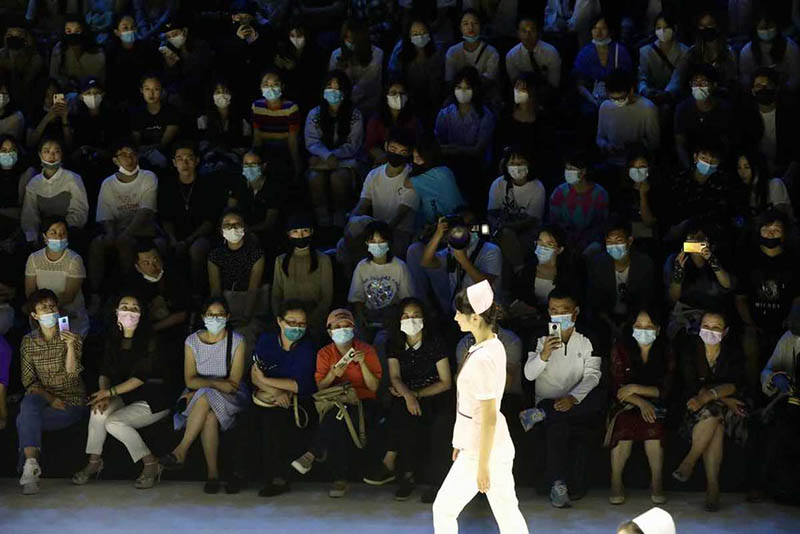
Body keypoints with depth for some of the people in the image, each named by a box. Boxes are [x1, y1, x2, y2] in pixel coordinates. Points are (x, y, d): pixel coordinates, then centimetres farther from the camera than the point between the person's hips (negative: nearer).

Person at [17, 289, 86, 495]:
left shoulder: (71, 337, -2)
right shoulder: (28, 342, 6)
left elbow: (72, 374, -15)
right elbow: (29, 381, 2)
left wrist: (70, 345, -30)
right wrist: (50, 398, -14)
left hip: (72, 402, -2)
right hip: (43, 398, 2)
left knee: (24, 420, -27)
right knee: (28, 403, -35)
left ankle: (28, 463, -11)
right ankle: (31, 464, -41)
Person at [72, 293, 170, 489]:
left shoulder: (149, 341, -9)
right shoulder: (113, 340, 9)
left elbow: (140, 377, -16)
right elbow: (105, 373, 3)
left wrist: (110, 392, -23)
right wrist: (104, 394, -18)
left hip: (152, 399, -5)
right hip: (125, 397, 5)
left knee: (114, 422, -27)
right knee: (99, 410, -25)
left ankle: (151, 464, -14)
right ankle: (94, 462, -15)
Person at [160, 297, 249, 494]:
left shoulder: (236, 341, -3)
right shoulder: (192, 341, 4)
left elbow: (234, 383, -10)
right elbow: (190, 380, -3)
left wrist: (200, 389, -14)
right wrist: (216, 383, -20)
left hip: (230, 399, -2)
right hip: (199, 398, 2)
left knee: (205, 397, -35)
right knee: (209, 416, -34)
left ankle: (181, 451, -36)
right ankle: (212, 472, -35)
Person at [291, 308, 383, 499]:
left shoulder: (366, 350, 5)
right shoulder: (325, 353, 11)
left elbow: (374, 387, -2)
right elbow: (320, 387, 2)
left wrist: (362, 363, -15)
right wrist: (332, 375, -18)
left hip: (362, 403, -2)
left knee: (338, 416, -38)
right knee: (338, 427, -36)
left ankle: (312, 455, -32)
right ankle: (340, 479, -36)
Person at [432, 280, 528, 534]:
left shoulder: (483, 359, -24)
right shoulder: (494, 346, 5)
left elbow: (489, 417, -22)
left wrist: (482, 466, -18)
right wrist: (463, 443, 20)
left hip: (484, 450, -9)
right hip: (499, 446, 9)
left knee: (443, 510, 5)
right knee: (508, 513, 14)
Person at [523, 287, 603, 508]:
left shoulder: (586, 341, 8)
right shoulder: (541, 340, 9)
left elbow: (592, 375, -7)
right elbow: (529, 374, -4)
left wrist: (572, 398, -25)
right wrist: (543, 355, -26)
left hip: (577, 404, 1)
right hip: (548, 400, -1)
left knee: (599, 398, -33)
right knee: (558, 425, -36)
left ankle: (541, 414, -29)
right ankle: (558, 485, -39)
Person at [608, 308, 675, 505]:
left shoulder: (665, 352, 1)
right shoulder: (621, 349, -1)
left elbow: (664, 390, -3)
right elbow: (617, 389, -5)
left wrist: (635, 389, -16)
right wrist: (641, 402, -21)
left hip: (655, 407, 1)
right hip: (625, 406, -1)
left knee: (653, 425, -34)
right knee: (624, 423, -34)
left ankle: (657, 482, -23)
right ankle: (616, 482, -25)